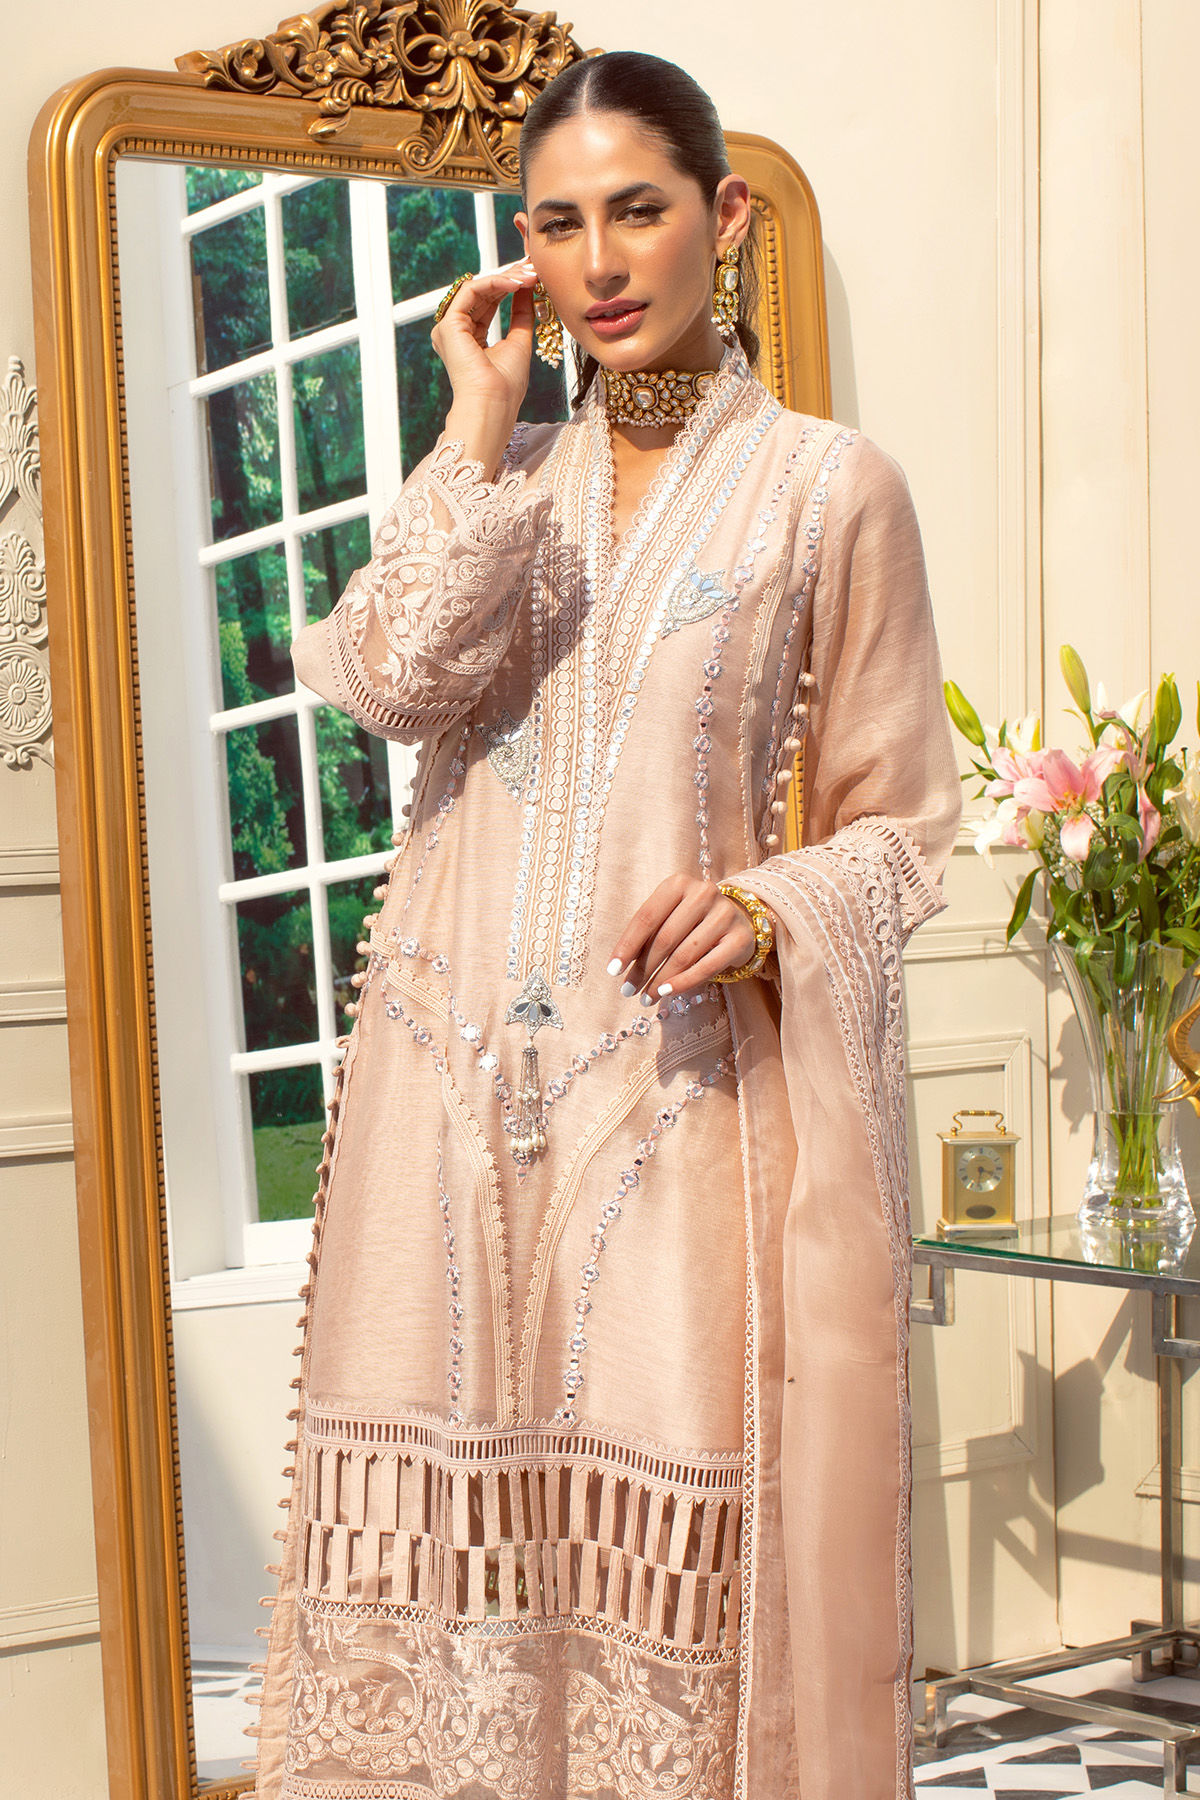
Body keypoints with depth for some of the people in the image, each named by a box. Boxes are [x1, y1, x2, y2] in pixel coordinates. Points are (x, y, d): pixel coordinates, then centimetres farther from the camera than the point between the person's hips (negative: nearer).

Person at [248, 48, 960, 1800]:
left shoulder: (829, 486, 4)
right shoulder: (496, 477, 15)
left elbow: (900, 819, 5)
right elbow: (395, 680, -5)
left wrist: (766, 913, -14)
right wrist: (481, 425, -3)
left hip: (690, 1084, -3)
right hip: (460, 1074, 3)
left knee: (673, 1514, -7)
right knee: (454, 1503, 1)